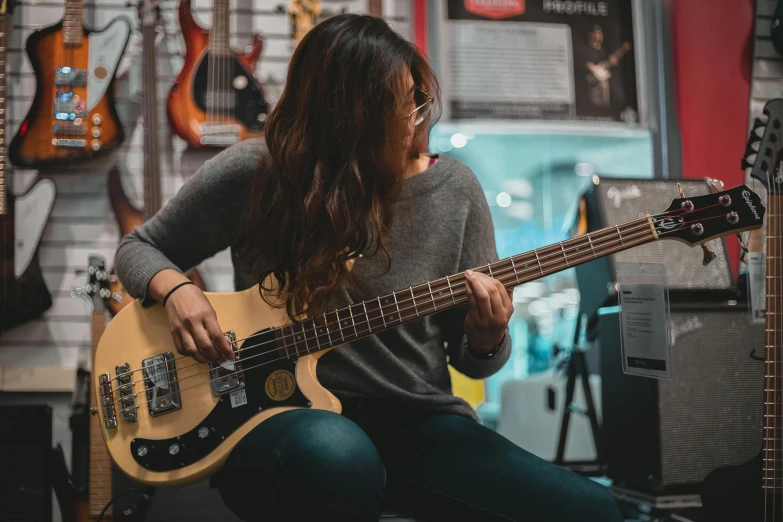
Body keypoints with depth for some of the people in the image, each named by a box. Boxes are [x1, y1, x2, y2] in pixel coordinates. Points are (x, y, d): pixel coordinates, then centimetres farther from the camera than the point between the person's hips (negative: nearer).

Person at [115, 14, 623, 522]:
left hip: (417, 422, 3)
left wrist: (486, 342, -14)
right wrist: (177, 289, -12)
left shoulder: (455, 190, 2)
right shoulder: (252, 174, -4)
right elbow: (139, 249, 10)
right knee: (335, 452, -41)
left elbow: (470, 361, 10)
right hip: (279, 417, -2)